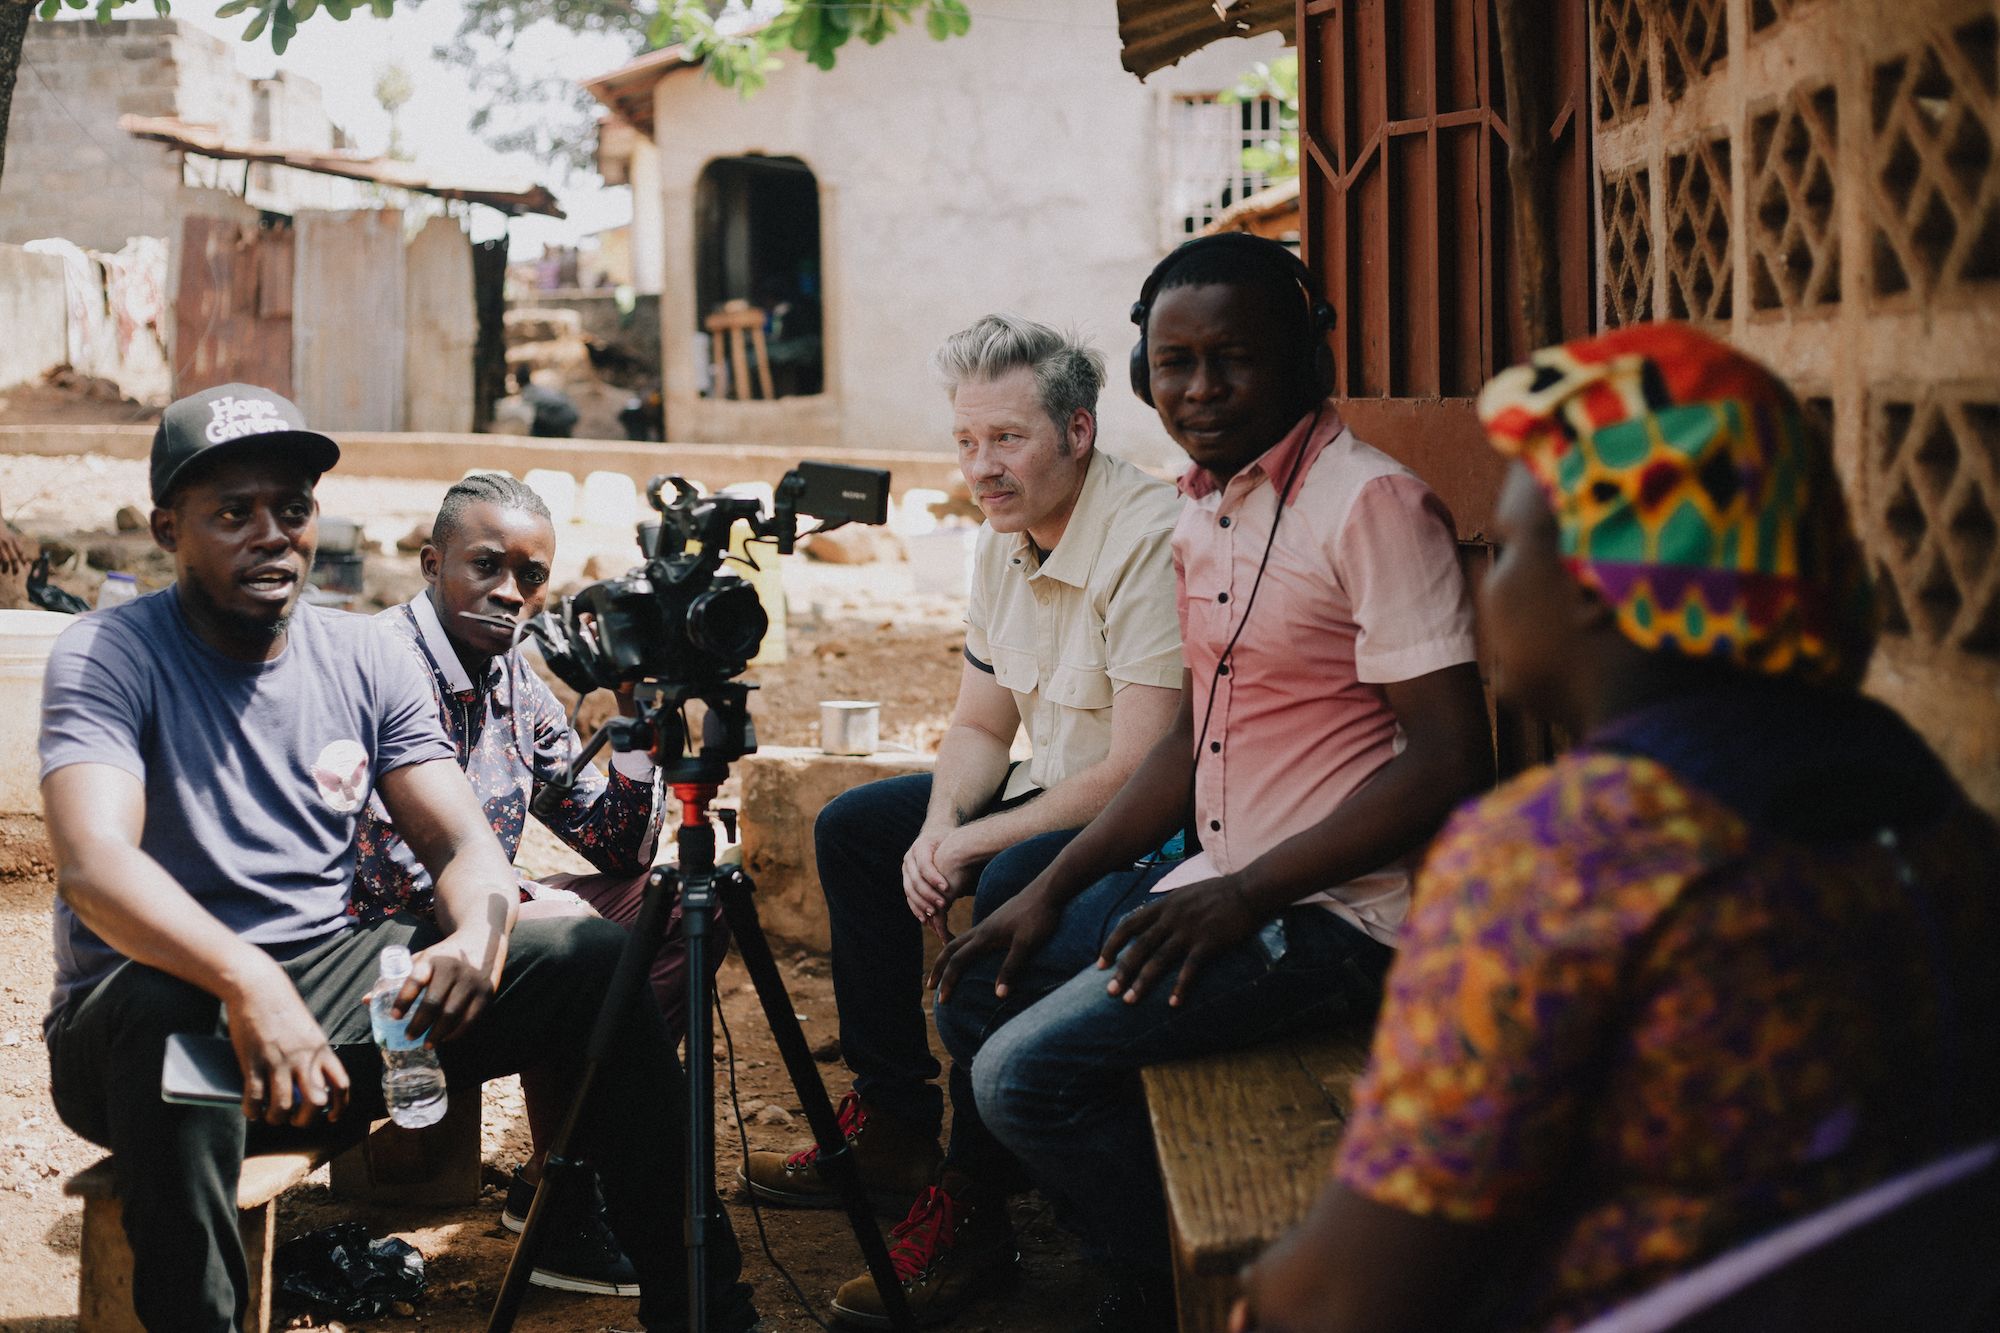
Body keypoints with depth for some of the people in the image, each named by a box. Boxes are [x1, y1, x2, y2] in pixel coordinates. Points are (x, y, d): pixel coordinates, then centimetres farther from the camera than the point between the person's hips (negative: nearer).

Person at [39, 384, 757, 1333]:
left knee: (599, 961, -9)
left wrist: (476, 935, -22)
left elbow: (463, 841, 4)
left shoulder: (364, 658, 8)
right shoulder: (106, 655, -9)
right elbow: (93, 864, -26)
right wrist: (248, 984, -44)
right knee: (169, 1015, -41)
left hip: (331, 984, 5)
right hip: (169, 996, -5)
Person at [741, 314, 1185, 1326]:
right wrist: (939, 824, -8)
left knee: (1014, 885, -35)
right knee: (853, 828, 11)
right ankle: (891, 1123, 18)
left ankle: (969, 1207, -22)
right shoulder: (1004, 539, 4)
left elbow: (1140, 770, -28)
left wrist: (974, 841, -22)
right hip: (1049, 794, 10)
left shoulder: (1149, 540, -25)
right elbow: (980, 725, 12)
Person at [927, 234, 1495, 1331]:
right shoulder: (1201, 513, 11)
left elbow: (1449, 762, -22)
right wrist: (1051, 891, 10)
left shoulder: (1371, 503, -17)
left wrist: (1245, 895, -24)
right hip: (1222, 885, 9)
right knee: (975, 996, 12)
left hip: (1336, 912, -9)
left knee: (1028, 1070, -18)